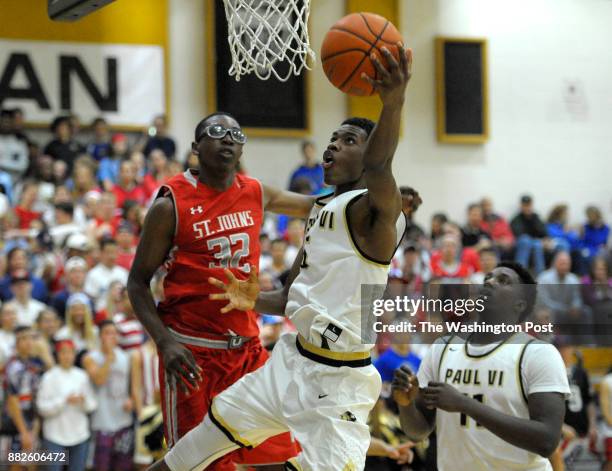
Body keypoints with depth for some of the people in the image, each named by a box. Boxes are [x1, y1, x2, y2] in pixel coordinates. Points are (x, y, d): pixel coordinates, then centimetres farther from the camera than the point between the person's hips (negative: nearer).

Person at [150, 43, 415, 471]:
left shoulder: (373, 208, -14)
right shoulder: (320, 209, 14)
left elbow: (378, 166, -39)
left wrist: (394, 102, -57)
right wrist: (255, 302, 2)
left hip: (337, 380, -9)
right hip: (292, 359, 9)